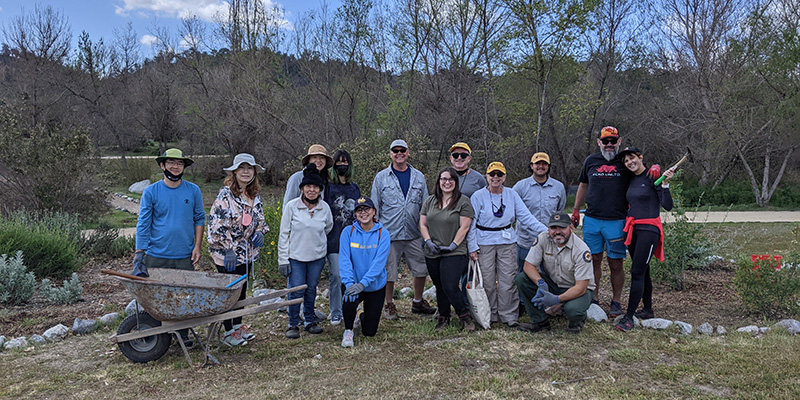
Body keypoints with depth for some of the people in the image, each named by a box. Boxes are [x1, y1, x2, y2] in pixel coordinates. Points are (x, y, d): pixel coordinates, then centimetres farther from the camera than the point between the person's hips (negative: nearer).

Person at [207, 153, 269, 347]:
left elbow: (260, 218, 20)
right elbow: (216, 224, -17)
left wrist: (260, 231, -2)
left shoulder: (255, 195, 7)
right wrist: (228, 250, -19)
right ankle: (228, 332, 17)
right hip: (228, 254, -7)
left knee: (242, 289, 17)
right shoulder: (226, 194, -14)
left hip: (247, 252, 7)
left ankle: (238, 325, 33)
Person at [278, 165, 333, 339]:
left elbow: (328, 227, 18)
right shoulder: (291, 206, -10)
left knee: (311, 290, 13)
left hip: (317, 256, 2)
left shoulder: (324, 207, -3)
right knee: (296, 291, -3)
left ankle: (310, 321, 30)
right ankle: (293, 324, 15)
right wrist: (283, 260, -8)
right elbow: (284, 234, -6)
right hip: (295, 256, -2)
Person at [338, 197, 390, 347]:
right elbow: (344, 260, -13)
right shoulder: (348, 231, -6)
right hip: (353, 283, 0)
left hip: (375, 286, 0)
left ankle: (365, 317, 45)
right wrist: (348, 283, -28)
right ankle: (348, 330, -3)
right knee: (349, 300, -35)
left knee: (369, 331, 7)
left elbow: (379, 262, -19)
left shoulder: (383, 234, -10)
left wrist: (362, 283, -30)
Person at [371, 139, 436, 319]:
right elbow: (375, 207, 5)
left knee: (421, 269, 9)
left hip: (414, 234, 3)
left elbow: (425, 206, 13)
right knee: (388, 272, 3)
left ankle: (418, 302, 28)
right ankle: (389, 305, 21)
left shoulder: (419, 177, 9)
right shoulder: (381, 178, 3)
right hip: (389, 234, -2)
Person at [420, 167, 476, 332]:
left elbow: (464, 227, -7)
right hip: (432, 254, 5)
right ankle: (443, 317, 27)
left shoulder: (463, 201, -2)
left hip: (454, 253, -5)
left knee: (450, 287, -13)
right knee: (439, 287, 13)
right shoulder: (429, 201, 12)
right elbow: (423, 224, 12)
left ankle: (465, 316, 5)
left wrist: (453, 245, -13)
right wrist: (429, 242, -2)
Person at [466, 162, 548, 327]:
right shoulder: (478, 196, -2)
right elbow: (471, 223, -2)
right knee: (488, 281, 2)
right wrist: (472, 247, -8)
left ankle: (509, 315, 12)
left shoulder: (512, 195, 6)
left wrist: (545, 230, -7)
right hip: (484, 243, -2)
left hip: (507, 242, 2)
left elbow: (526, 216, 4)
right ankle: (490, 315, 17)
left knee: (508, 280, 0)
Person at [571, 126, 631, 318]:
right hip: (591, 219, 3)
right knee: (594, 260, 8)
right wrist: (576, 210, 20)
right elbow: (583, 185, 21)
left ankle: (616, 302, 16)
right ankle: (593, 300, 19)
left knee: (616, 264, 3)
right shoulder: (591, 161, 10)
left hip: (617, 221, -3)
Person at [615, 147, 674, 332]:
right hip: (633, 229, 7)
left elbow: (667, 206, -13)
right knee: (643, 271, 15)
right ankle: (647, 309, 28)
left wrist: (665, 184, -25)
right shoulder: (631, 180, 13)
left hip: (649, 229, -7)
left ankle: (629, 317, -9)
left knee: (637, 272, -10)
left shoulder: (653, 176, -8)